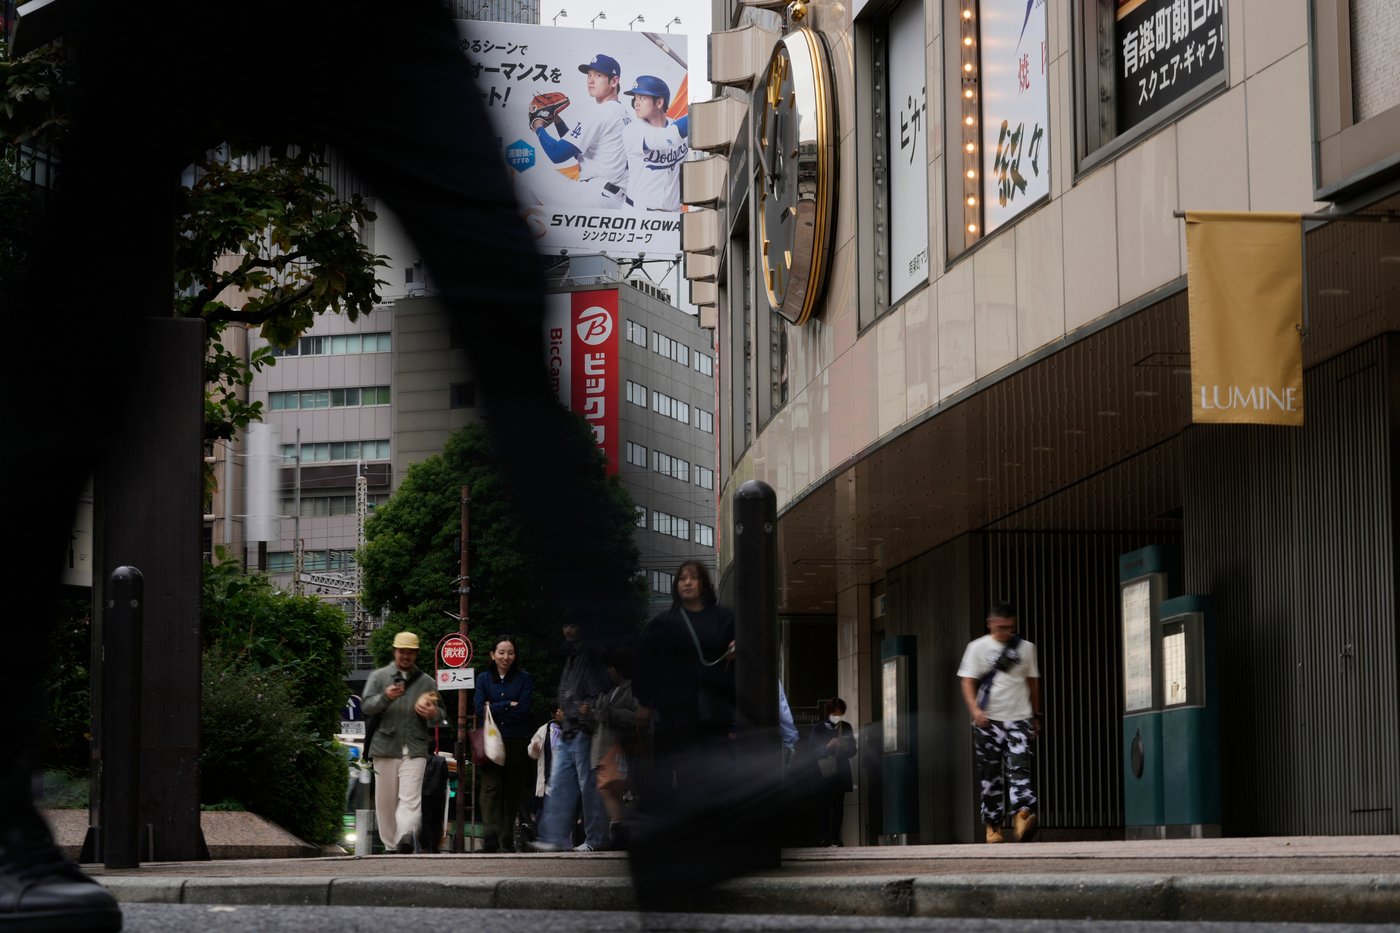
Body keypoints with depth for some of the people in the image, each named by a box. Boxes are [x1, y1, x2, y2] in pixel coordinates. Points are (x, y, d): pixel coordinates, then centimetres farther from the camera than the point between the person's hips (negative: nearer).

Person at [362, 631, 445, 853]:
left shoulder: (426, 682, 17)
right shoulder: (379, 676, 12)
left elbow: (440, 712, 20)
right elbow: (367, 707, 1)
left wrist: (434, 713, -6)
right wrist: (385, 697, -20)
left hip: (415, 750, -1)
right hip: (385, 748, 1)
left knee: (411, 798, -17)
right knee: (386, 801, 3)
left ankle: (406, 837, -35)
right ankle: (391, 846, 11)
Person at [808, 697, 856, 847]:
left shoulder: (846, 727, 10)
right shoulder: (818, 728, 1)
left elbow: (852, 750, 12)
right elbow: (813, 751, -3)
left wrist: (845, 747, -11)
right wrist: (827, 746, -19)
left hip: (841, 771, 3)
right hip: (824, 772, -3)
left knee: (839, 805, 1)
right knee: (824, 804, -9)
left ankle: (835, 837, 4)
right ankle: (822, 837, -10)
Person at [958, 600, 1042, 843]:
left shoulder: (1026, 648, 10)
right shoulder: (978, 647, 3)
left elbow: (1033, 683, 18)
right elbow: (968, 682, -1)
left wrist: (1036, 716, 17)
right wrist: (975, 709, -17)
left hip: (1019, 718, 1)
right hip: (988, 721, 0)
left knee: (1020, 768, -17)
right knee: (990, 775, 2)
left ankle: (1023, 815, -32)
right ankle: (993, 826, 8)